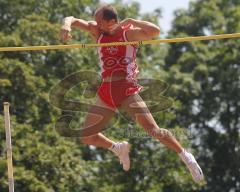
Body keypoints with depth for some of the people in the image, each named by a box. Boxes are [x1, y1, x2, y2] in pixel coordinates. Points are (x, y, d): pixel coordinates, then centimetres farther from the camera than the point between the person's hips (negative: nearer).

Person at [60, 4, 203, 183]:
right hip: (106, 92, 6)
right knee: (87, 137, 2)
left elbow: (155, 31, -24)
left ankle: (186, 156, 0)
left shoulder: (129, 33, -8)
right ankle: (119, 148, 29)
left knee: (154, 131, -18)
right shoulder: (97, 31, 6)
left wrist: (131, 21, -18)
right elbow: (72, 20, 7)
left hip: (128, 90, -6)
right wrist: (66, 25, -17)